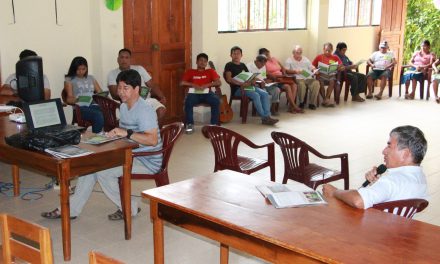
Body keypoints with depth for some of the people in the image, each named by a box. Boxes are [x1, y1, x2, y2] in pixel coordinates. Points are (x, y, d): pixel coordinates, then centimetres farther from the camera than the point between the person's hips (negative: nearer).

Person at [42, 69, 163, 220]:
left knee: (102, 171, -19)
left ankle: (129, 208, -1)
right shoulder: (124, 106, 11)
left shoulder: (144, 111, -20)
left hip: (147, 161, -10)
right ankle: (71, 209, 6)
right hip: (129, 154, 10)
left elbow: (153, 140, -31)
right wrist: (114, 134, 1)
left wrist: (127, 133, -34)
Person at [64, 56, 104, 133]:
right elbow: (69, 99, 3)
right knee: (98, 116, -38)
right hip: (81, 108, -3)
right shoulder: (69, 80, 15)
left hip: (94, 105, 4)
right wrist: (76, 100, -22)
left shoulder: (91, 78, 28)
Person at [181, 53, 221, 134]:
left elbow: (218, 82, 5)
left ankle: (214, 124, -23)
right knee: (188, 101, -35)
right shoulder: (190, 71, 19)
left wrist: (207, 85, -10)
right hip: (194, 93, 0)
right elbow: (182, 83, 8)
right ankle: (190, 124, -22)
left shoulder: (211, 71, 18)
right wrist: (193, 85, -7)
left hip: (207, 93, 0)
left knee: (216, 101, -32)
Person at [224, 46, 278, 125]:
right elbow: (229, 79, -14)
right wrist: (242, 84, -25)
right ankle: (264, 118, -23)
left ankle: (267, 116, -20)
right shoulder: (229, 65, 1)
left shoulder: (242, 65, 21)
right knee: (256, 95, -29)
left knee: (265, 94, -14)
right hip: (237, 89, -7)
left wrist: (252, 81, -4)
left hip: (248, 86, 7)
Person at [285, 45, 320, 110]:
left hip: (308, 78, 4)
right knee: (301, 84, -38)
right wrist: (295, 71, -21)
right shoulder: (289, 60, 8)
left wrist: (315, 70, -4)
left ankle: (312, 103, -18)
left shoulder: (305, 59, 24)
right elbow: (286, 70, -6)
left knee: (316, 83, -25)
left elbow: (312, 68, 20)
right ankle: (302, 102, -15)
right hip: (298, 79, -4)